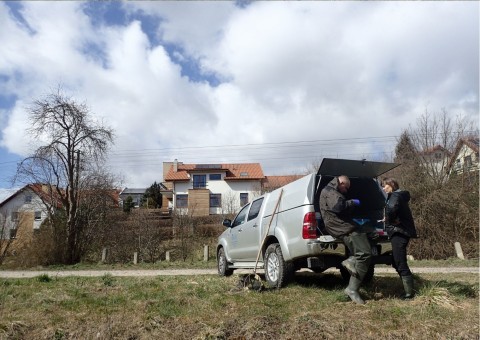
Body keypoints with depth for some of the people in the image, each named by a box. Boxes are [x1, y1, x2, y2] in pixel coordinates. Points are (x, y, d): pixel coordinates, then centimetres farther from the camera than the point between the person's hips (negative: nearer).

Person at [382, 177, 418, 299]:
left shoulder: (395, 195, -11)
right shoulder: (398, 196, 21)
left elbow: (392, 208, -31)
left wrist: (390, 220, -16)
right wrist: (392, 219, 1)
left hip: (399, 232, -10)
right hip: (400, 232, 10)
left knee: (400, 264, -7)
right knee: (396, 262, 17)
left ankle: (409, 292, -2)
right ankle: (408, 288, 23)